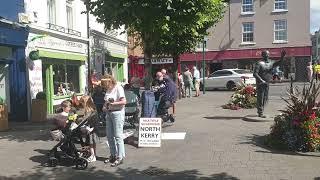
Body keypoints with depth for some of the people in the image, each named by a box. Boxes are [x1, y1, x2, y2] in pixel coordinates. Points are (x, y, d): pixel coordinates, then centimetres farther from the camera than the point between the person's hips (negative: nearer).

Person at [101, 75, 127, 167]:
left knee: (118, 136, -6)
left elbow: (124, 101, -18)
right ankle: (113, 155, 24)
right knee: (109, 136, 11)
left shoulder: (118, 88, -10)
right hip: (109, 113, 8)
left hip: (117, 113, -8)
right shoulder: (108, 90, 13)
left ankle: (120, 157, 1)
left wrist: (113, 103, -21)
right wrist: (105, 106, 2)